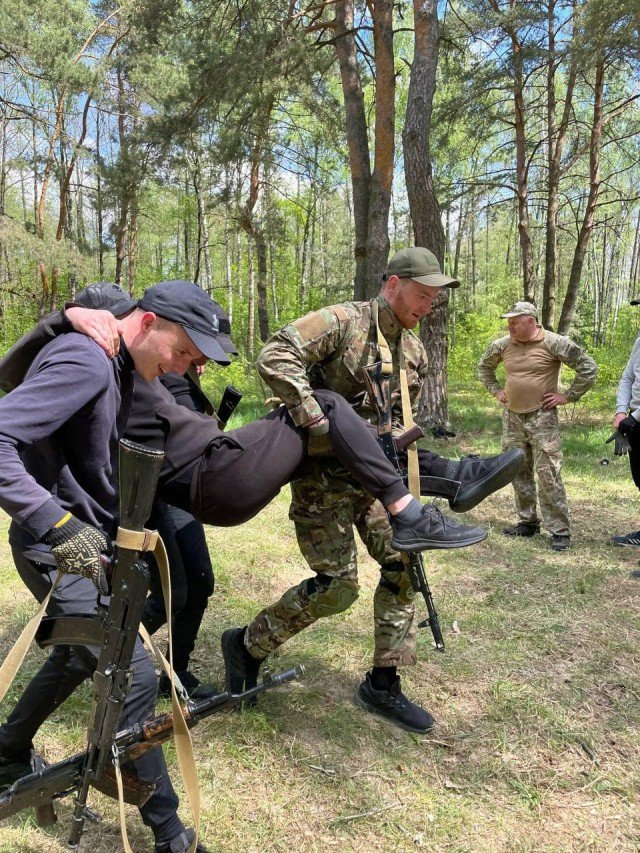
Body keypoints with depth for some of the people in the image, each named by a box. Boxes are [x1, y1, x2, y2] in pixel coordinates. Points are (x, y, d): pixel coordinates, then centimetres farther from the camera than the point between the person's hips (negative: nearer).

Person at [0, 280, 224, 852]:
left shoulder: (121, 370, 8)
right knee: (135, 676, -9)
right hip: (59, 549, -10)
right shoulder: (84, 361, -23)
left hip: (91, 542, 10)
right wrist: (61, 526, -37)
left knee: (79, 657, 25)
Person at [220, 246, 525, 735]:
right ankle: (248, 644, 15)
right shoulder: (342, 321, -14)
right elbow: (275, 358, -26)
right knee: (338, 586, -8)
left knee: (401, 566, 6)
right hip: (323, 472, -8)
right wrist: (317, 420, -32)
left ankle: (383, 686, 20)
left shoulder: (415, 352, 11)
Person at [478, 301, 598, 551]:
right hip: (511, 418, 6)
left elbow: (588, 367, -8)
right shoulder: (502, 345, 4)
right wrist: (496, 390, 14)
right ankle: (527, 522, 25)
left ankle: (560, 530, 3)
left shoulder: (554, 343, -11)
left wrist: (568, 396, -8)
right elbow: (484, 367, 24)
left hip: (542, 418, -5)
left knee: (548, 476, -6)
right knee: (519, 473, 12)